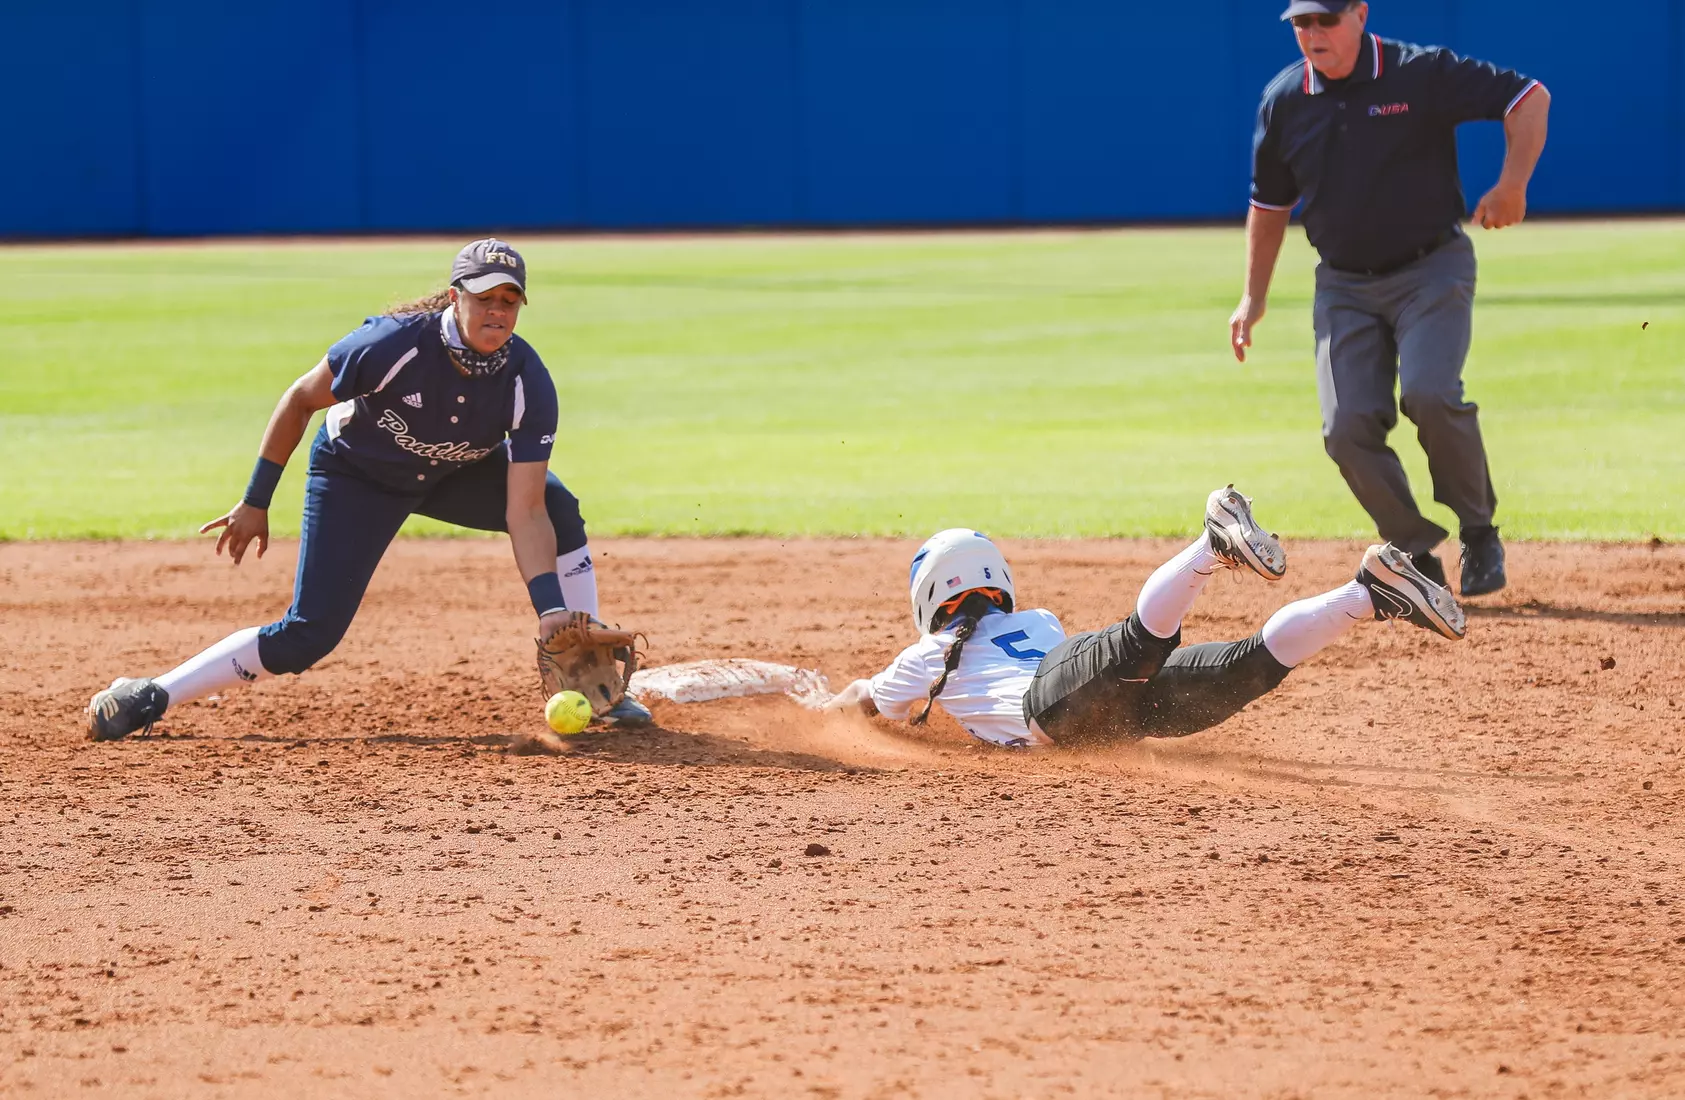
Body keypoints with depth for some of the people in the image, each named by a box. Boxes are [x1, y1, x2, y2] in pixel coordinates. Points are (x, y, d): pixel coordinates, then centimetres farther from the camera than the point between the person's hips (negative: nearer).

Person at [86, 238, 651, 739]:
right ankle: (148, 698, -6)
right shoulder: (393, 344, -35)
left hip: (452, 475, 4)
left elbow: (525, 514, -27)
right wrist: (255, 504, -13)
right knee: (306, 637, -17)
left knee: (559, 509, -17)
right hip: (355, 475, -4)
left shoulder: (529, 385, -26)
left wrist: (552, 612, -40)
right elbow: (300, 399, -19)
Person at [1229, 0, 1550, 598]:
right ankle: (1416, 556, 5)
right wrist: (1253, 297, 16)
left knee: (1430, 393, -26)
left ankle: (1479, 532, -5)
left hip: (1431, 271, -4)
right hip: (1344, 288, 4)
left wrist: (1512, 184, -19)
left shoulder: (1422, 73, -11)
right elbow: (1270, 204, 16)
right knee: (1348, 426, -11)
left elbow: (1530, 97, -9)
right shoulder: (1282, 100, 2)